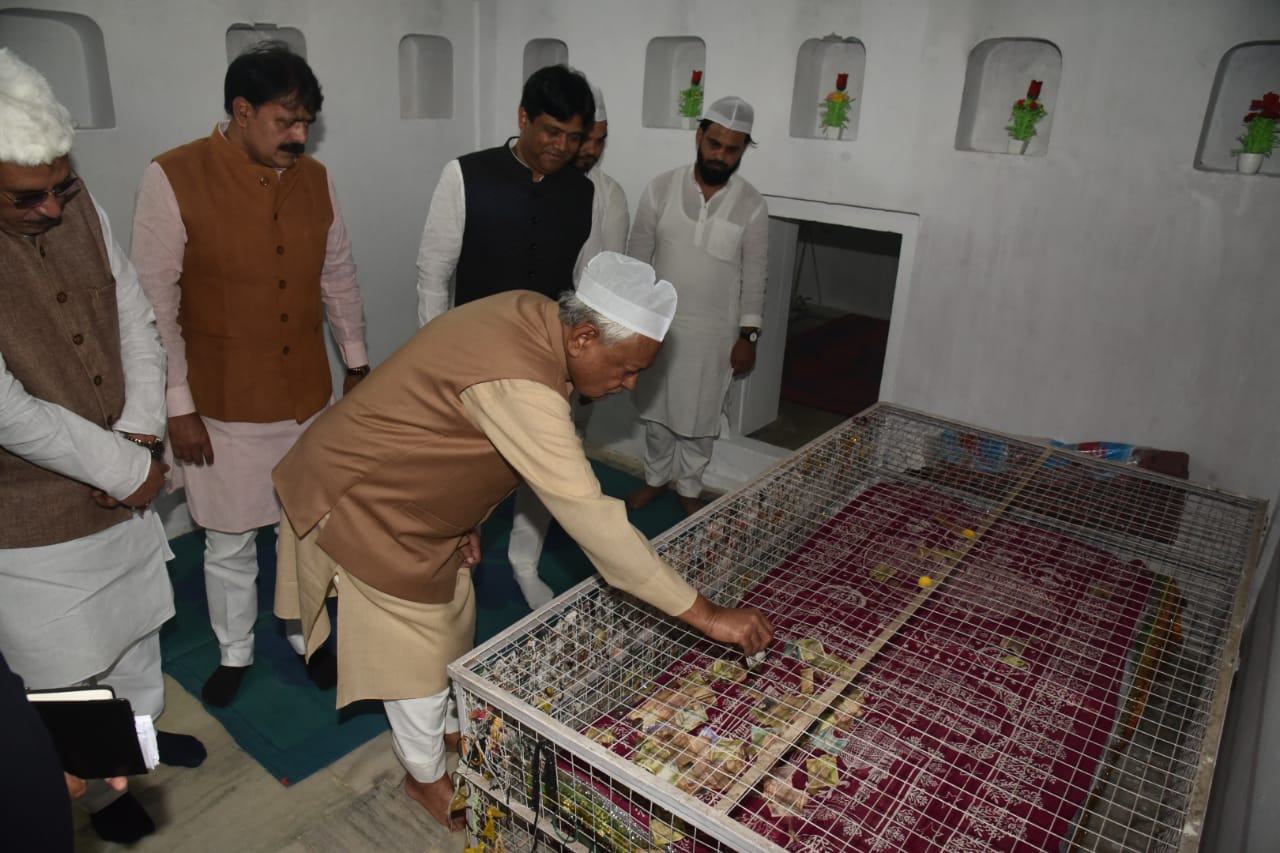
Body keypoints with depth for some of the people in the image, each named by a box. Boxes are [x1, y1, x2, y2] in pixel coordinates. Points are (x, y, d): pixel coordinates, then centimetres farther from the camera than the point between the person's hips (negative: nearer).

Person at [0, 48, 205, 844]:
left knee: (137, 622, 24)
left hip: (126, 482, 6)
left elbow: (137, 322, 0)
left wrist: (141, 434, -11)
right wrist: (127, 469, -17)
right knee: (65, 670, 12)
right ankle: (100, 788, 38)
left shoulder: (78, 206, -8)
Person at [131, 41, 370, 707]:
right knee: (229, 543, 14)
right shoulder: (173, 178, -13)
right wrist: (178, 406, -12)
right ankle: (234, 653, 37)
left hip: (309, 398, 4)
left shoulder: (314, 178, 1)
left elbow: (338, 277, 10)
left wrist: (357, 364, 11)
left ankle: (306, 636, 39)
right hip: (224, 408, -3)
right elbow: (155, 302, -12)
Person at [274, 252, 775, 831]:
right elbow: (591, 517, -41)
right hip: (360, 502, -9)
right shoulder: (520, 385, -39)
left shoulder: (533, 314, -9)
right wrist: (705, 615, -36)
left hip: (406, 487, 9)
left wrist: (465, 517, 8)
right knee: (416, 644, 7)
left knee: (451, 614, 21)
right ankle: (427, 778, 33)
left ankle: (450, 729, 46)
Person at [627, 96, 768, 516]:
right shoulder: (661, 188, -6)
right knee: (656, 407, 15)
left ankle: (689, 488, 32)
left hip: (714, 333, -1)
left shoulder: (752, 206, -8)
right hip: (659, 323, 1)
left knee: (699, 417, 11)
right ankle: (655, 478, 36)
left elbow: (753, 276, -3)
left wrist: (748, 336, -5)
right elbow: (638, 257, -1)